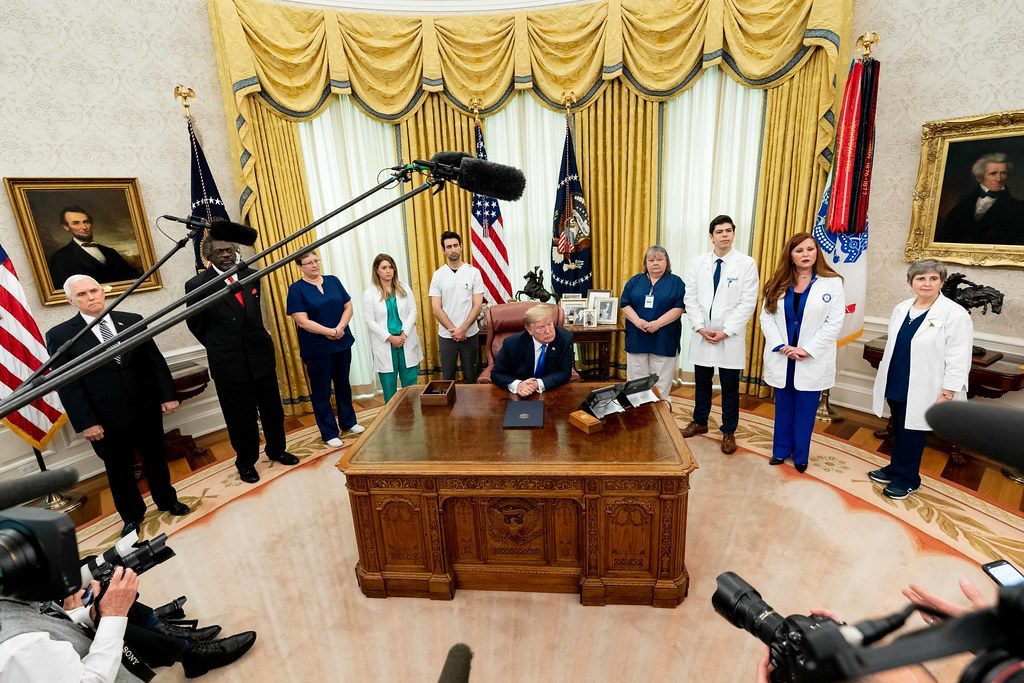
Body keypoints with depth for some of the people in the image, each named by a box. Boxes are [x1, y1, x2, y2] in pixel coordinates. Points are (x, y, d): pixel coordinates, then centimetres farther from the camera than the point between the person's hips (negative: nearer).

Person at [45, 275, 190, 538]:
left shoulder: (133, 320, 0)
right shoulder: (60, 335, -5)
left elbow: (156, 360, 2)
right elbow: (67, 385, -7)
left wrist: (168, 395, -2)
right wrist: (85, 423, -11)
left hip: (147, 409, 1)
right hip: (107, 419, -1)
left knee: (155, 458, 18)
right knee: (119, 469, 16)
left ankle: (167, 500, 39)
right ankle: (131, 515, 36)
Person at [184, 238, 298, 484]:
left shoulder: (251, 276, 2)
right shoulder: (197, 285, -10)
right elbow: (195, 324, 3)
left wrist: (255, 340, 14)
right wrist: (218, 347, 11)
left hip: (261, 355, 4)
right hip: (228, 362, -3)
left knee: (272, 408, 15)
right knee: (240, 416, 10)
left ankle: (276, 450, 37)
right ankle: (246, 461, 31)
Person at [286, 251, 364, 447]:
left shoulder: (333, 281, 5)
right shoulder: (296, 289, -8)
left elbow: (348, 307, 3)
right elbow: (302, 321, -15)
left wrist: (340, 328, -13)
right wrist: (330, 332, -18)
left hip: (342, 343, 4)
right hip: (316, 349, -4)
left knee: (343, 385, 17)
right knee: (321, 392, 7)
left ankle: (349, 422, 34)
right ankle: (329, 433, 20)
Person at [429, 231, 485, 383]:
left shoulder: (473, 272, -2)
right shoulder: (438, 275, 0)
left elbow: (477, 305, -6)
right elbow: (436, 308, -3)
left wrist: (462, 329, -13)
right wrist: (453, 330, -11)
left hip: (469, 334, 0)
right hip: (446, 335, 1)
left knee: (471, 376, 12)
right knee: (447, 377, 11)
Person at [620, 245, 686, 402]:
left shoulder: (676, 282, 6)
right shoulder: (635, 281, 12)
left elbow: (679, 307, -4)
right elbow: (625, 304, 5)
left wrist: (658, 323, -16)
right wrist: (637, 321, -12)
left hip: (664, 340, -2)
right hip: (637, 338, 2)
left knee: (661, 385, 2)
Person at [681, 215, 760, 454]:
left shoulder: (747, 264, -4)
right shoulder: (697, 263, 3)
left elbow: (747, 302, -8)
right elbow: (690, 298, 2)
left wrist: (725, 331, -14)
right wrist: (700, 327, -10)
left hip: (730, 337, -2)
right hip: (702, 335, 2)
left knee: (730, 387, 8)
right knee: (702, 382, 15)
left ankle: (728, 432, 24)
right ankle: (700, 422, 34)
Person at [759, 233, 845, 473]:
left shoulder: (832, 283, -3)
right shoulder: (778, 283, 5)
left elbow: (834, 323, -8)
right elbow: (766, 316, 0)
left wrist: (808, 350, -15)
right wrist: (782, 347, -12)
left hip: (812, 359, -2)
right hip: (782, 357, 2)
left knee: (806, 409, 8)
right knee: (783, 406, 14)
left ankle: (801, 455, 25)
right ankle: (781, 449, 29)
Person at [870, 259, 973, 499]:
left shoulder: (955, 314, -11)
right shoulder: (901, 308, 7)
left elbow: (958, 360, -13)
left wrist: (946, 394, -16)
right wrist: (884, 380, 16)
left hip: (920, 390, -5)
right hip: (895, 385, 5)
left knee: (912, 433, 6)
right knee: (898, 430, 16)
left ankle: (906, 479, 22)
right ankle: (896, 468, 32)